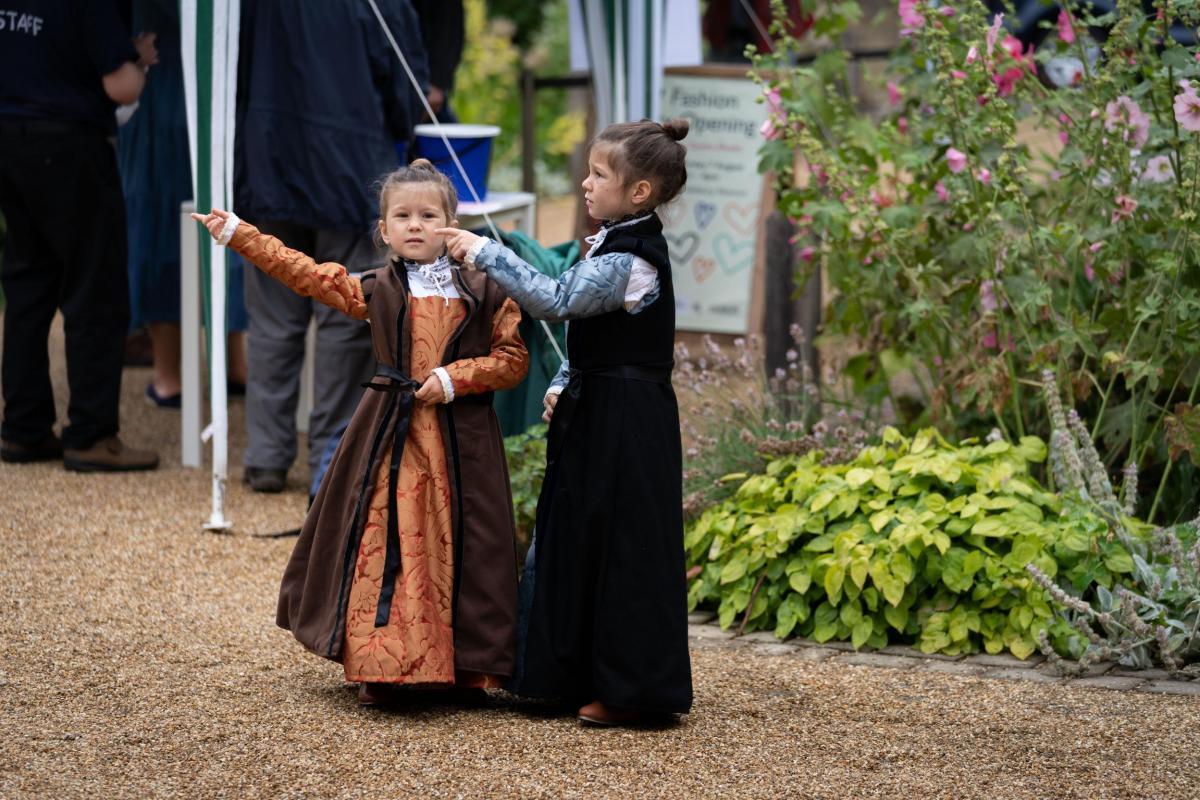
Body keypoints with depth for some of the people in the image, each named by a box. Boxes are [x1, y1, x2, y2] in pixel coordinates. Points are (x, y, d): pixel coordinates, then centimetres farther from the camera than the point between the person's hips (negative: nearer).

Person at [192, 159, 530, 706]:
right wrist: (236, 234, 1)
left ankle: (468, 665, 13)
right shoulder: (374, 290, 5)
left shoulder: (484, 292, 1)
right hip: (390, 435, 1)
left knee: (456, 548, 1)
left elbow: (512, 359, 0)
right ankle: (379, 668, 8)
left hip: (461, 438, -1)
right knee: (382, 543, 0)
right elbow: (304, 274, 4)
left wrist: (455, 378, -13)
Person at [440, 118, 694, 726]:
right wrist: (563, 386, 8)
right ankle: (589, 677, 23)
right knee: (580, 540, 14)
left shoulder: (628, 261, -19)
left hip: (626, 422, -10)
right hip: (597, 414, 10)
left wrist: (485, 254, -21)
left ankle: (631, 690, 2)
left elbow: (553, 299, -26)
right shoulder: (616, 247, 13)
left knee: (623, 549, -4)